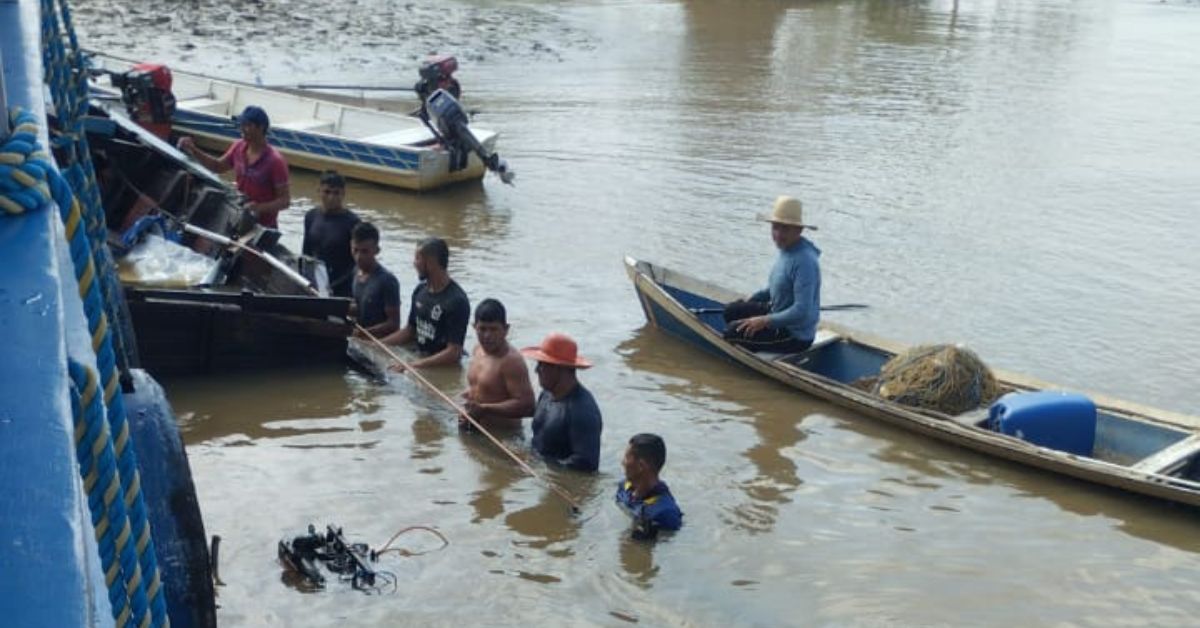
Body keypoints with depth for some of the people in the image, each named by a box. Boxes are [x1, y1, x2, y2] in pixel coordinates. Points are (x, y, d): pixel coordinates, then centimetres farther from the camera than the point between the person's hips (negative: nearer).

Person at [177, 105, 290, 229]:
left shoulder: (275, 161, -22)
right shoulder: (239, 147, -2)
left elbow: (285, 201, -20)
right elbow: (218, 166, 14)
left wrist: (260, 208, -36)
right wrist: (193, 151, 1)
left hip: (263, 228, -7)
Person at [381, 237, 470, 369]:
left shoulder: (457, 301, -16)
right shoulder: (420, 290, 7)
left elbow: (453, 353, -19)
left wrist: (413, 366, -23)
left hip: (444, 369, -7)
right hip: (419, 360, 7)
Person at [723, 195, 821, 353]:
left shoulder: (804, 261, -28)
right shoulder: (787, 249, 2)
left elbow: (802, 312, -31)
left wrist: (765, 321, -27)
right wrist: (751, 300, 16)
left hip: (796, 336, -10)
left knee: (732, 332, -13)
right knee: (732, 311, 13)